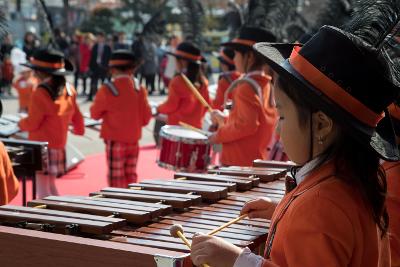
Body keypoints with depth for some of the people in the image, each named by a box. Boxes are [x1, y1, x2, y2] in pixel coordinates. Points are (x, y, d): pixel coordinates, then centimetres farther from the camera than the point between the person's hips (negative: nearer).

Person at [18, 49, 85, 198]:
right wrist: (79, 129, 33)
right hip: (59, 145, 8)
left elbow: (32, 123, -15)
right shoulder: (69, 89, 3)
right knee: (51, 187, 19)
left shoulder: (41, 93, -19)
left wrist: (21, 124, 6)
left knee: (42, 189, -2)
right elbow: (76, 115, 13)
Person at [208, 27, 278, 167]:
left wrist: (219, 135, -13)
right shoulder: (266, 85, 10)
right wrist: (225, 119, 15)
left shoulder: (247, 86, -16)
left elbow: (246, 125, -24)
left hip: (238, 163, -9)